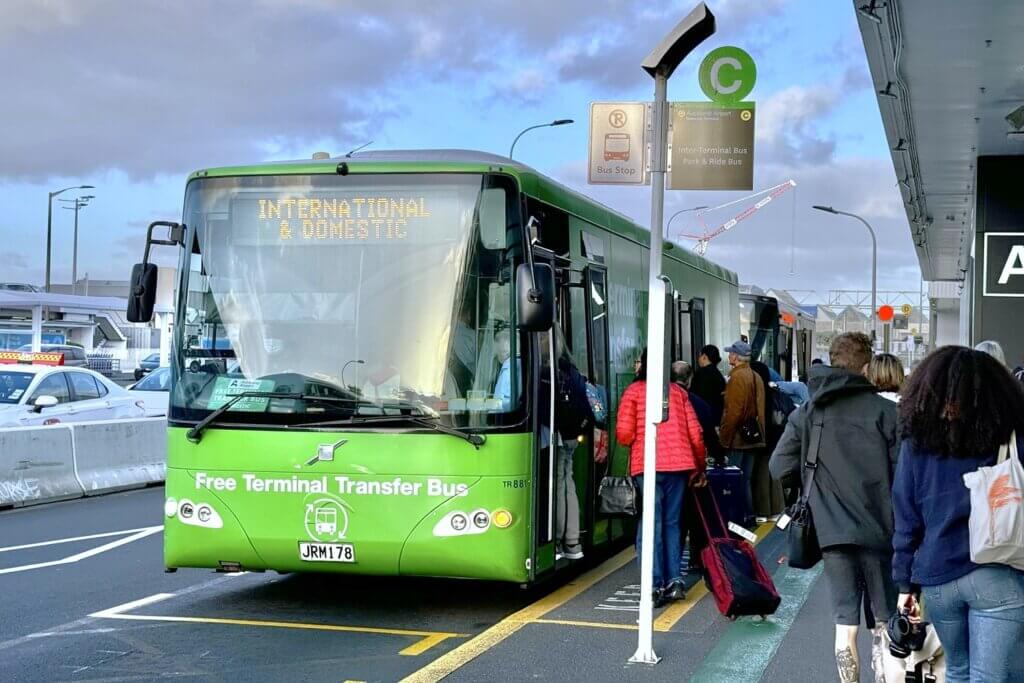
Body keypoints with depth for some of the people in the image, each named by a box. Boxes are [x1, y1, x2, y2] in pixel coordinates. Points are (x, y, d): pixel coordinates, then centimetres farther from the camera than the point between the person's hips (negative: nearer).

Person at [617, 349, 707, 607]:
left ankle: (656, 586, -8)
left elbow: (623, 433, -5)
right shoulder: (678, 392, 13)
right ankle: (674, 581, 7)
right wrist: (699, 467, 20)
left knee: (652, 523, -2)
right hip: (679, 464, 4)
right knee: (672, 522, 13)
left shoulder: (634, 391, 2)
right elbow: (695, 433, 10)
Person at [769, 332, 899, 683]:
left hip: (831, 531, 2)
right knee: (884, 621, 9)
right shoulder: (885, 411, -7)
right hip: (878, 529, -2)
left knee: (845, 623, 7)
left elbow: (780, 469, -1)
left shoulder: (807, 412, 2)